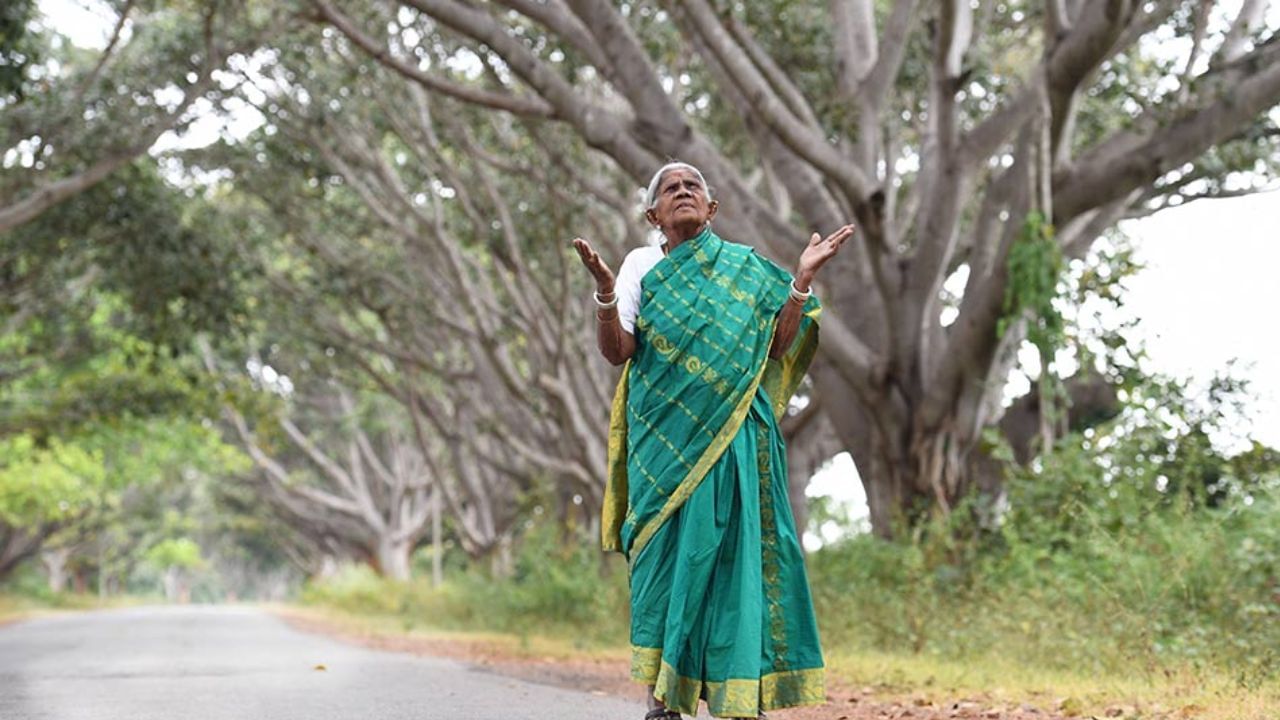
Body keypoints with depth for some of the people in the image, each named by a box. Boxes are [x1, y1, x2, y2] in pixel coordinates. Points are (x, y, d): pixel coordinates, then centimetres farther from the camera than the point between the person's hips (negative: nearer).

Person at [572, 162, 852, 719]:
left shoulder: (745, 267, 14)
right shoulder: (642, 266, 11)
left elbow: (776, 347, 6)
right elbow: (616, 351, 0)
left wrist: (802, 280, -2)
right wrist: (604, 291, -16)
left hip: (732, 436, 1)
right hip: (665, 434, 0)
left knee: (734, 548, -6)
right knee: (667, 550, -5)